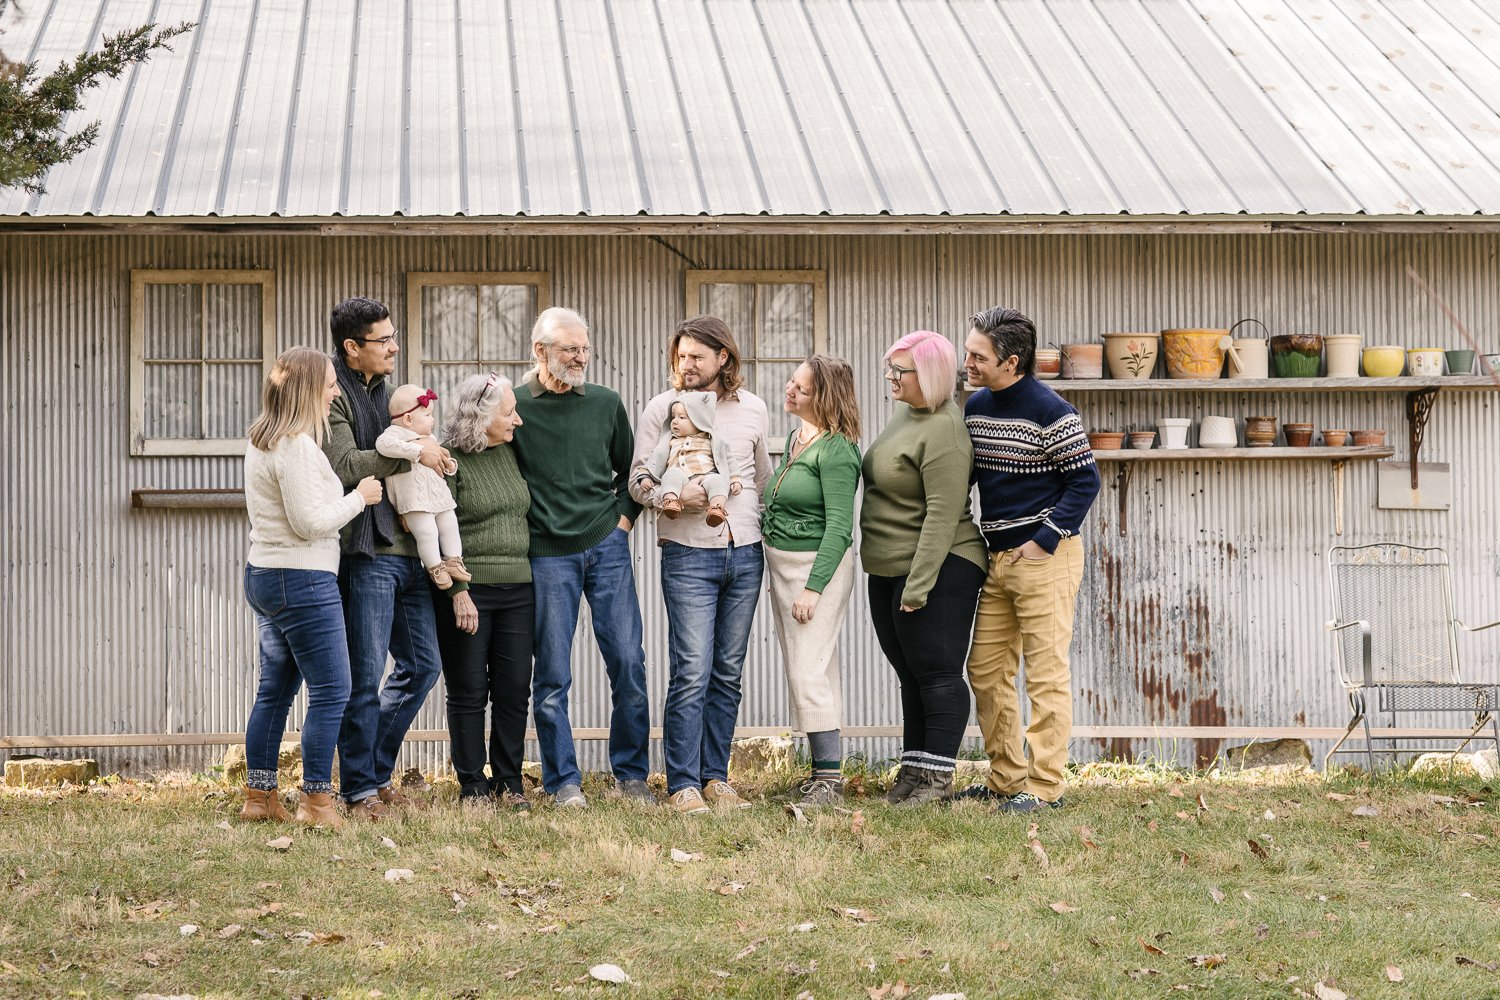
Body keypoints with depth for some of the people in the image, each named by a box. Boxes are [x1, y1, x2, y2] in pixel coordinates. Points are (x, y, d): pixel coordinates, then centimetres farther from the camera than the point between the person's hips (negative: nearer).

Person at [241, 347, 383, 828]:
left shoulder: (261, 440, 13)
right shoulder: (296, 446, -18)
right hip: (302, 581, -10)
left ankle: (259, 796, 16)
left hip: (264, 574, 10)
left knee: (275, 690, 13)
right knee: (330, 692, -4)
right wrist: (359, 497, -8)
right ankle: (316, 801, -3)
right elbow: (311, 522, -21)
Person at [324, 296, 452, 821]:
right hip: (367, 552, -9)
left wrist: (432, 454, 11)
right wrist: (413, 453, -17)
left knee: (422, 664, 12)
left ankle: (376, 770, 24)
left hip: (407, 549, 9)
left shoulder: (383, 390, 19)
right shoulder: (332, 396, -9)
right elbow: (345, 465, -22)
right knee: (366, 677, -3)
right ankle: (360, 789, 7)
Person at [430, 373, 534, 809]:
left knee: (514, 689, 5)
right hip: (467, 592, -6)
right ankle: (473, 785, 9)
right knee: (469, 691, 1)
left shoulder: (511, 452, 12)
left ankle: (509, 781, 15)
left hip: (517, 590, 6)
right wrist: (457, 590, -16)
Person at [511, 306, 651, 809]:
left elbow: (629, 469, 18)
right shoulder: (514, 407, -2)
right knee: (553, 674, 0)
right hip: (547, 555, -2)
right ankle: (564, 782, 8)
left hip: (607, 547, 2)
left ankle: (631, 774, 11)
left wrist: (623, 519, 7)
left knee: (629, 663, 0)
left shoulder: (605, 403, 7)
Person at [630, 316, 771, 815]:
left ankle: (715, 778, 14)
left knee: (728, 675, 7)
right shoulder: (661, 409, 0)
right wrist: (677, 498, -19)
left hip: (745, 554, 4)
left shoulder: (752, 409, 8)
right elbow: (638, 482, -2)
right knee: (692, 675, -10)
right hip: (688, 556, -4)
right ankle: (683, 786, -6)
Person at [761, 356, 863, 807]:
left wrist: (813, 587, -22)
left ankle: (830, 778, -7)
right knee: (801, 672, 12)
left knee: (810, 675, -11)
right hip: (780, 563, 9)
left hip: (818, 565, -9)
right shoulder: (796, 437, 11)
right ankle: (822, 767, 19)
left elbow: (839, 525, -19)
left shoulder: (835, 450, -16)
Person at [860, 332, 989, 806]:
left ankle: (938, 776, 1)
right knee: (911, 675, 14)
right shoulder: (906, 412, 11)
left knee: (936, 673, -3)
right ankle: (913, 768, 20)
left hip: (937, 571, -10)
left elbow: (943, 515, -23)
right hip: (888, 571, 10)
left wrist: (918, 585, -24)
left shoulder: (943, 432, -20)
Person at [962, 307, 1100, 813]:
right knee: (986, 671, 10)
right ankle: (1006, 778, 19)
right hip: (995, 558, 8)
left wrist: (1043, 541, -15)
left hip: (1044, 558, -8)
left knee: (1046, 674, -4)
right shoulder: (975, 407, 9)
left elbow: (1085, 480, -12)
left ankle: (1046, 785, 1)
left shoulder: (1050, 412, -14)